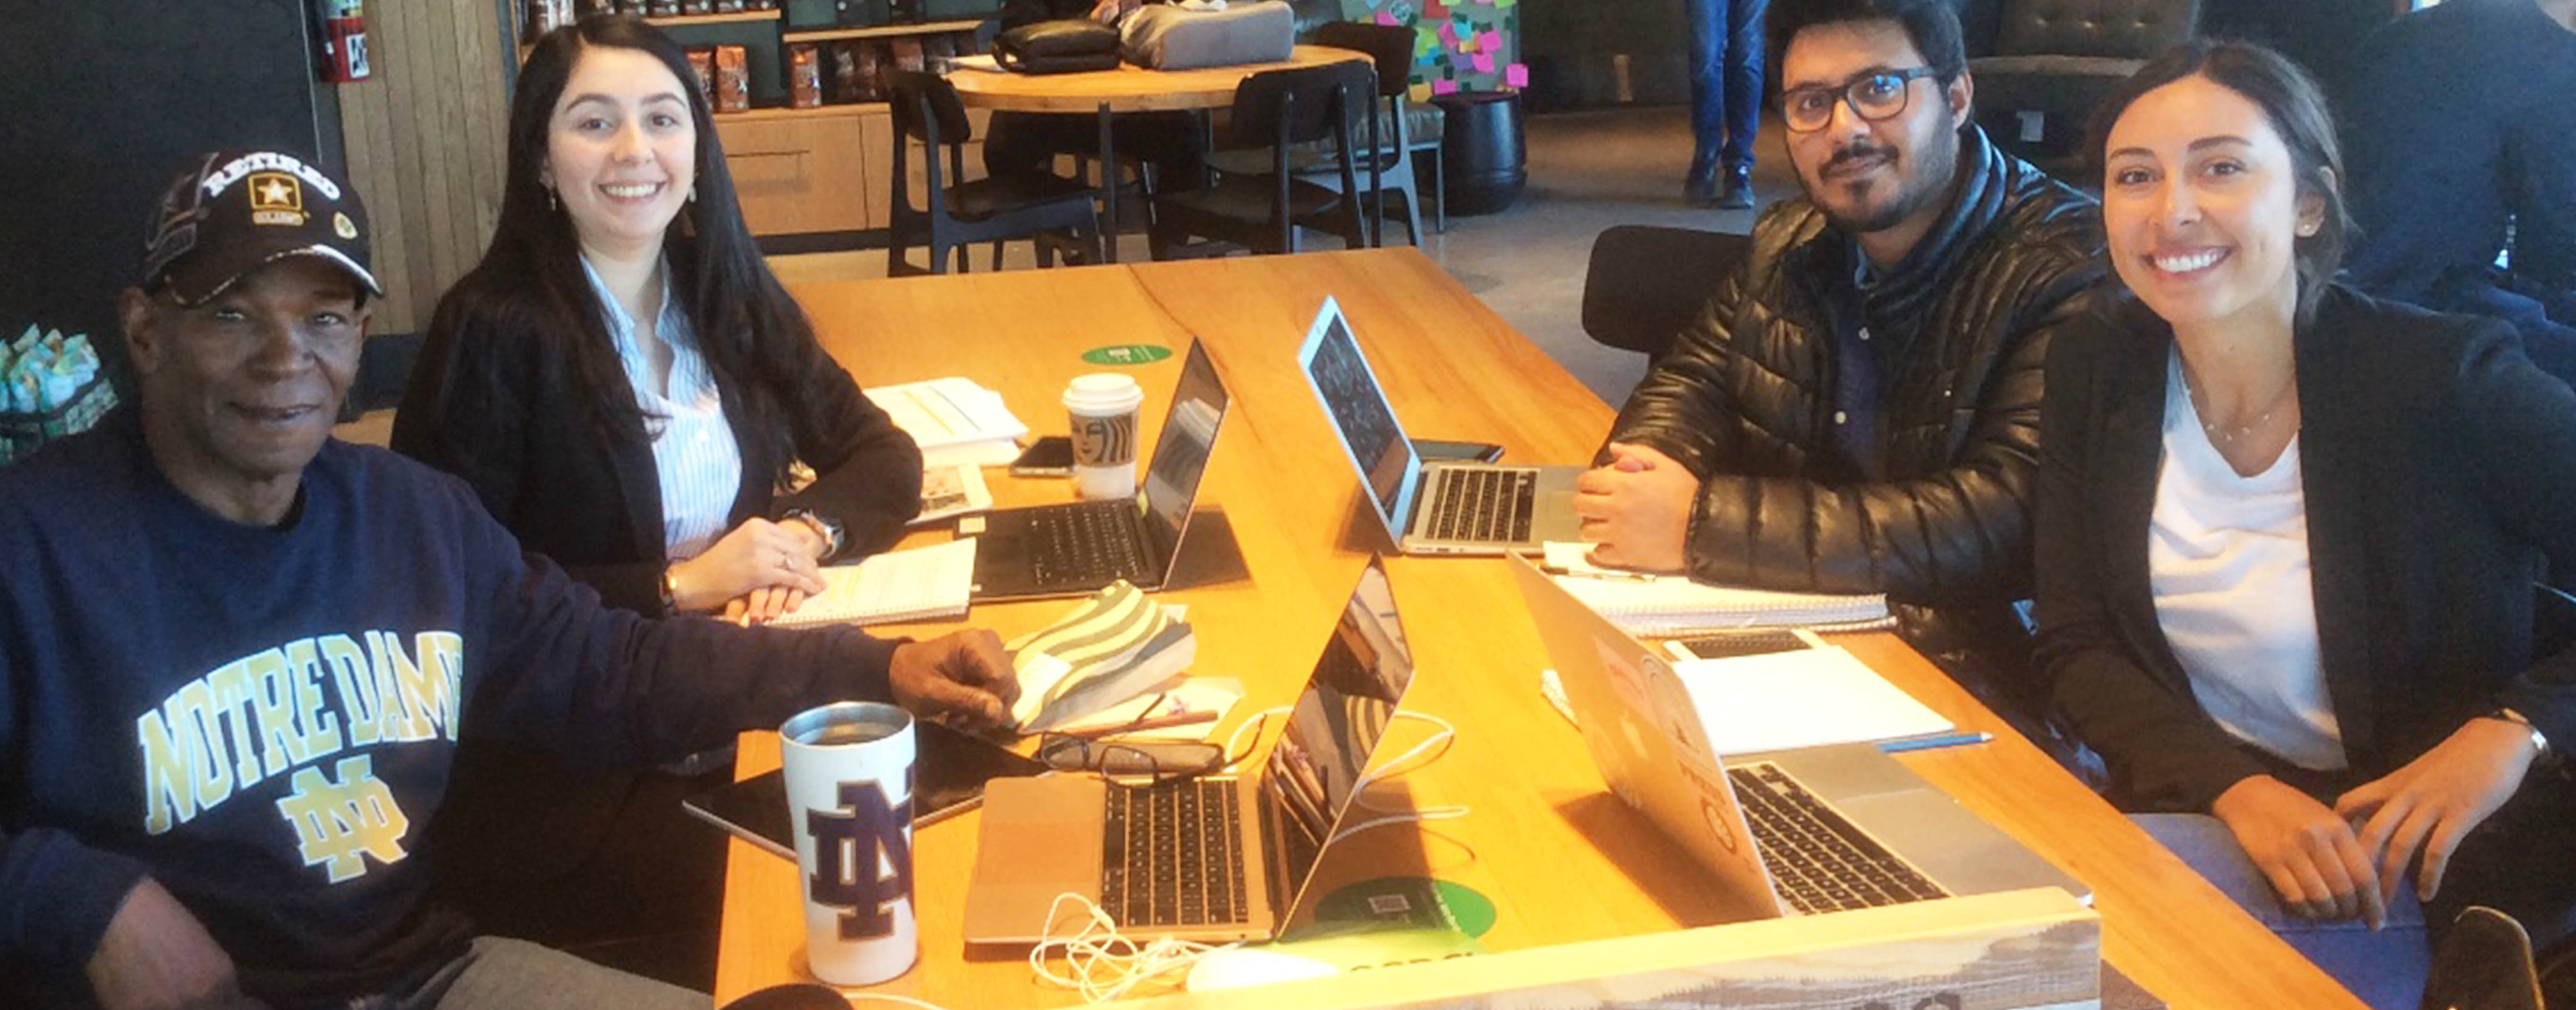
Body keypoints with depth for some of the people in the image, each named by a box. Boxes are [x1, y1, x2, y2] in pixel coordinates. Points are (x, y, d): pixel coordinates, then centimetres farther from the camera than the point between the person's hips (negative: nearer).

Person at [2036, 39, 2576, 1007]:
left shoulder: (2442, 376, -14)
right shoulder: (2096, 370, -2)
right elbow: (2078, 647, -3)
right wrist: (2237, 791, -17)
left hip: (2423, 854, -3)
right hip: (2200, 813, 3)